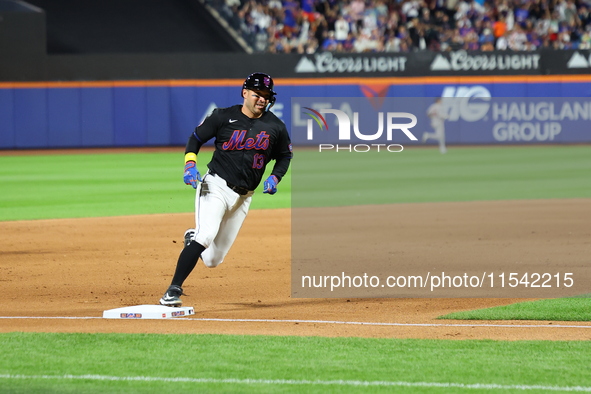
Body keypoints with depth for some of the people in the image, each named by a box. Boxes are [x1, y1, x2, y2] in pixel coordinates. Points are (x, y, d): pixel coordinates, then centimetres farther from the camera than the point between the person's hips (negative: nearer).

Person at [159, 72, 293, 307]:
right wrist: (190, 163, -12)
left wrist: (274, 178, 0)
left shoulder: (275, 127, 3)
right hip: (216, 186, -4)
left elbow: (284, 156, 17)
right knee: (206, 234, -28)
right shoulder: (224, 117, -4)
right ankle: (173, 291, -26)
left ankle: (193, 239, 41)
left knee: (212, 259, 5)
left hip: (243, 197, 4)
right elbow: (196, 138, 5)